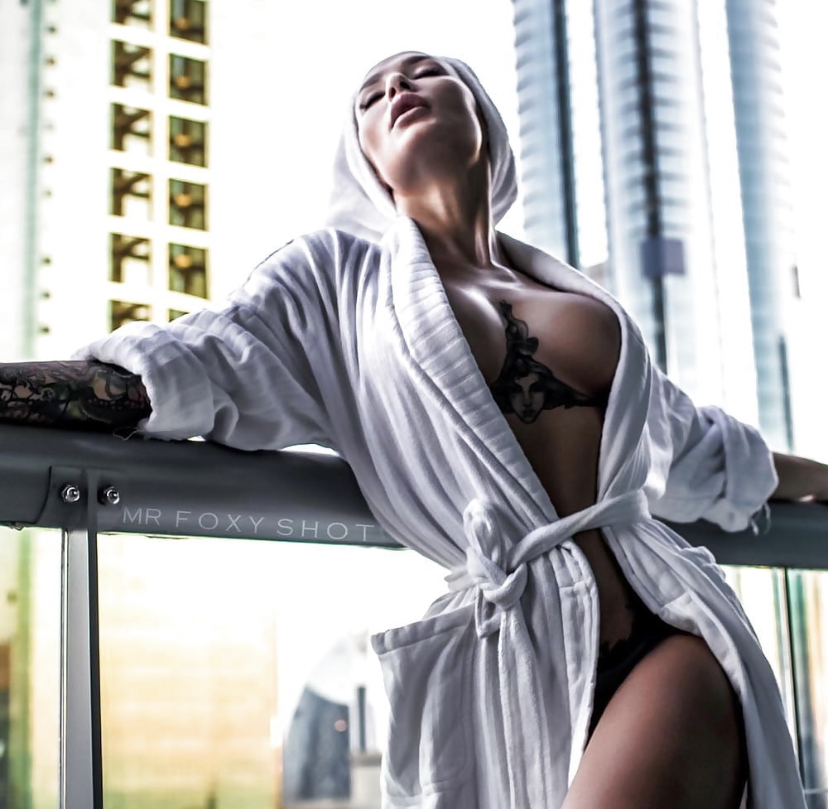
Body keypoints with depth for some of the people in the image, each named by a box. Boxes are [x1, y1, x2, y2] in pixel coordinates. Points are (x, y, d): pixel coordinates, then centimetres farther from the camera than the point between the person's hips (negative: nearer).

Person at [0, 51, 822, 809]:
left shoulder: (581, 299, 22)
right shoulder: (340, 276, 12)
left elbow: (699, 449, 37)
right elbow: (178, 371, -2)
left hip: (668, 628, 2)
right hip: (504, 654, -2)